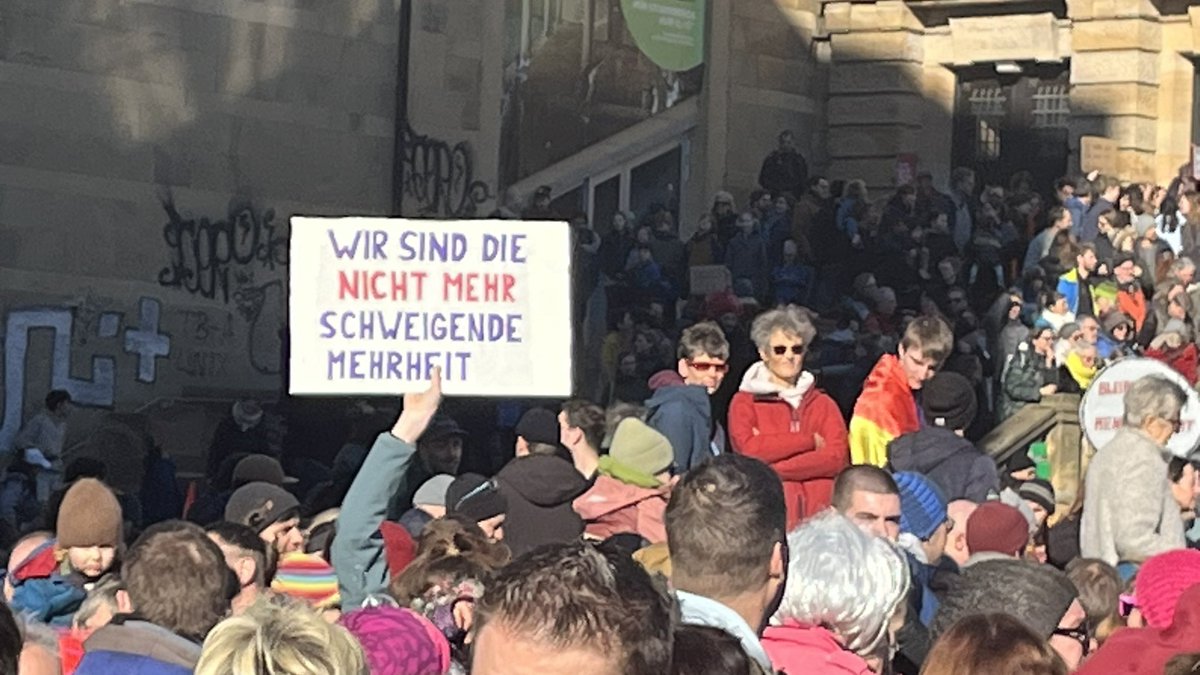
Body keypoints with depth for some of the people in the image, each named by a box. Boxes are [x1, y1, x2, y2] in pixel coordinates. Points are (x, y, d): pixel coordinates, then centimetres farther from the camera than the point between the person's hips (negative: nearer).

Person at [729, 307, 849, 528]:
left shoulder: (823, 404, 17)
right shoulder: (744, 402, 10)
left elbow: (838, 457, 2)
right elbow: (749, 450, -7)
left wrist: (773, 471, -5)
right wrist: (811, 441, -2)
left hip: (821, 515, 2)